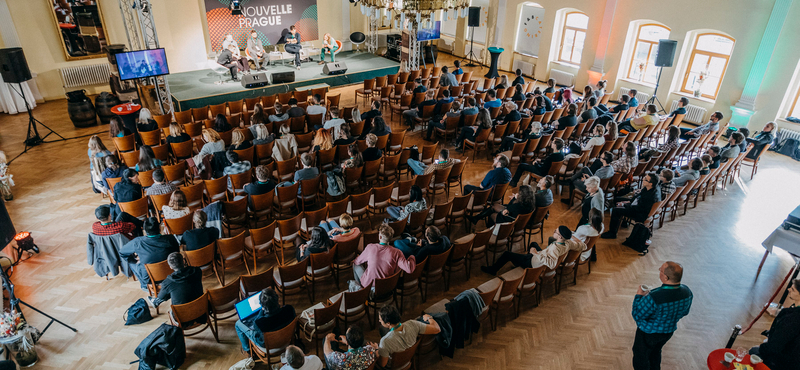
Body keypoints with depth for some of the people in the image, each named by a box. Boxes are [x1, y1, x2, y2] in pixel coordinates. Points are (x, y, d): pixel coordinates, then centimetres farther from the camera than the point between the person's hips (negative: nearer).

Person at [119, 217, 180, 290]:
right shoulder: (170, 239, -22)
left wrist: (135, 261, 13)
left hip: (149, 279, -2)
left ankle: (145, 286, 38)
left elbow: (121, 252, -3)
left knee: (133, 264, 25)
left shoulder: (138, 242, -22)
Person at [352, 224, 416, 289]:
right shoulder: (396, 252, -19)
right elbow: (409, 269, -26)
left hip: (369, 284, -2)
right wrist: (412, 257, -5)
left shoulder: (370, 247, -18)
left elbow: (357, 262, -1)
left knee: (356, 265, 23)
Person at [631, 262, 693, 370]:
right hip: (669, 331, 6)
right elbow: (684, 312, 1)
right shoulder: (687, 292, -20)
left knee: (641, 357, 20)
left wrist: (638, 296, -14)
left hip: (649, 332, -6)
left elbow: (636, 315, -25)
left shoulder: (653, 298, -41)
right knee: (655, 351, 34)